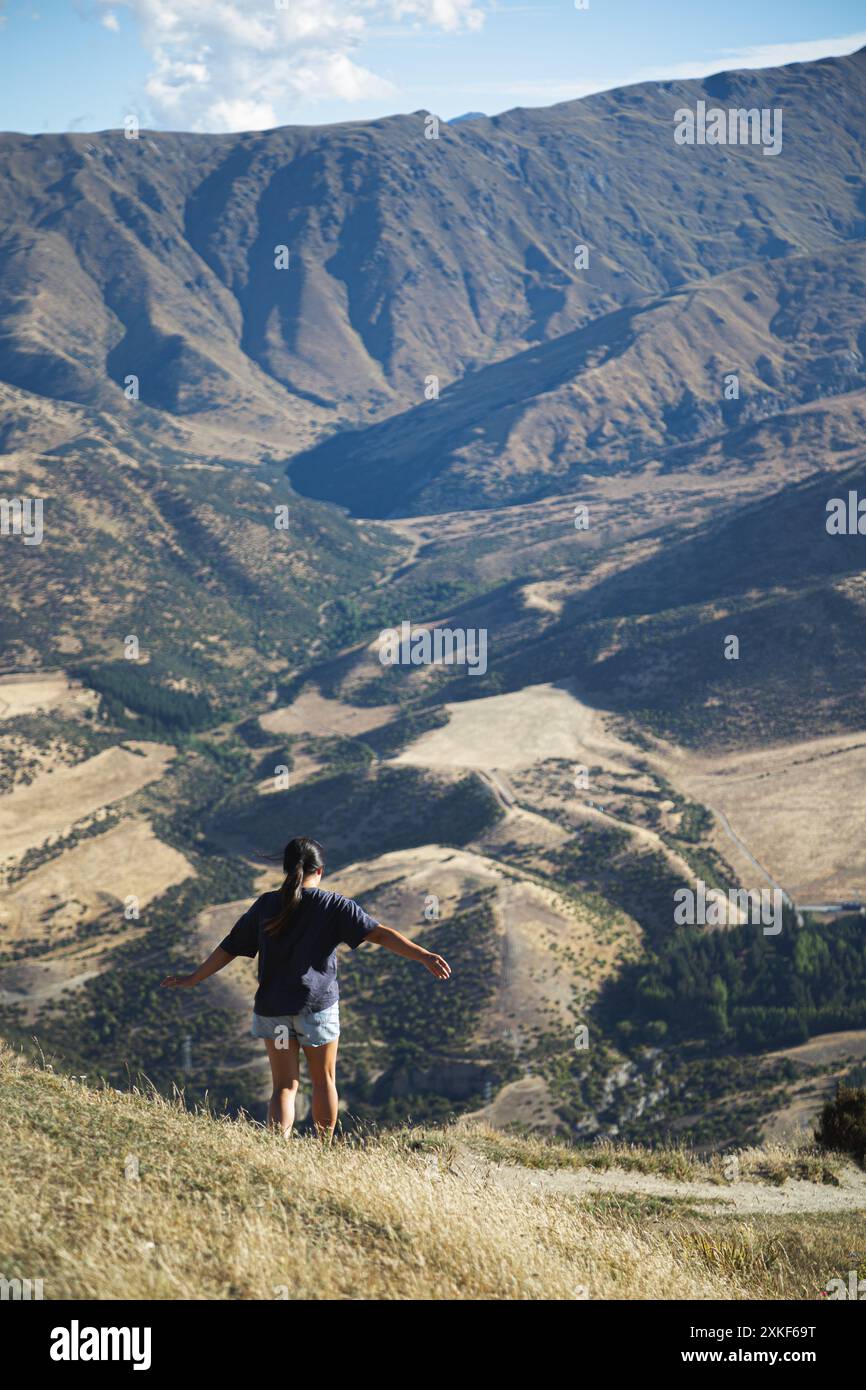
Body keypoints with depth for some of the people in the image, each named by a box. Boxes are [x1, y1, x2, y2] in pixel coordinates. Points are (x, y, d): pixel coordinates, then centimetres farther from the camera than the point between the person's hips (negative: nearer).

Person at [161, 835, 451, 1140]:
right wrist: (423, 956, -21)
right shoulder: (334, 906, -6)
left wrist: (193, 979, 20)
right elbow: (379, 934, -16)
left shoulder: (266, 905, 2)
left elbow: (230, 947, 8)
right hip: (318, 1006, -2)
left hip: (271, 1008, 2)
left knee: (284, 1086, 7)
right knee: (324, 1081, 17)